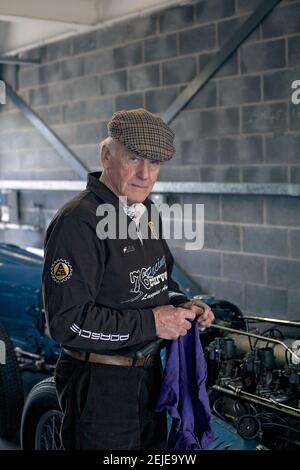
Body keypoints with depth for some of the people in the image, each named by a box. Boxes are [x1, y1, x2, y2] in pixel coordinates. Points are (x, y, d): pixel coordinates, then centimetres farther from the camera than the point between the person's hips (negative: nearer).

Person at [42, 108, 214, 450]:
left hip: (148, 372, 9)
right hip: (98, 383, -9)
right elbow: (67, 322, -27)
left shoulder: (142, 212, 8)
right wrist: (151, 322, -23)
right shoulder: (77, 223, -22)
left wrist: (182, 305, 1)